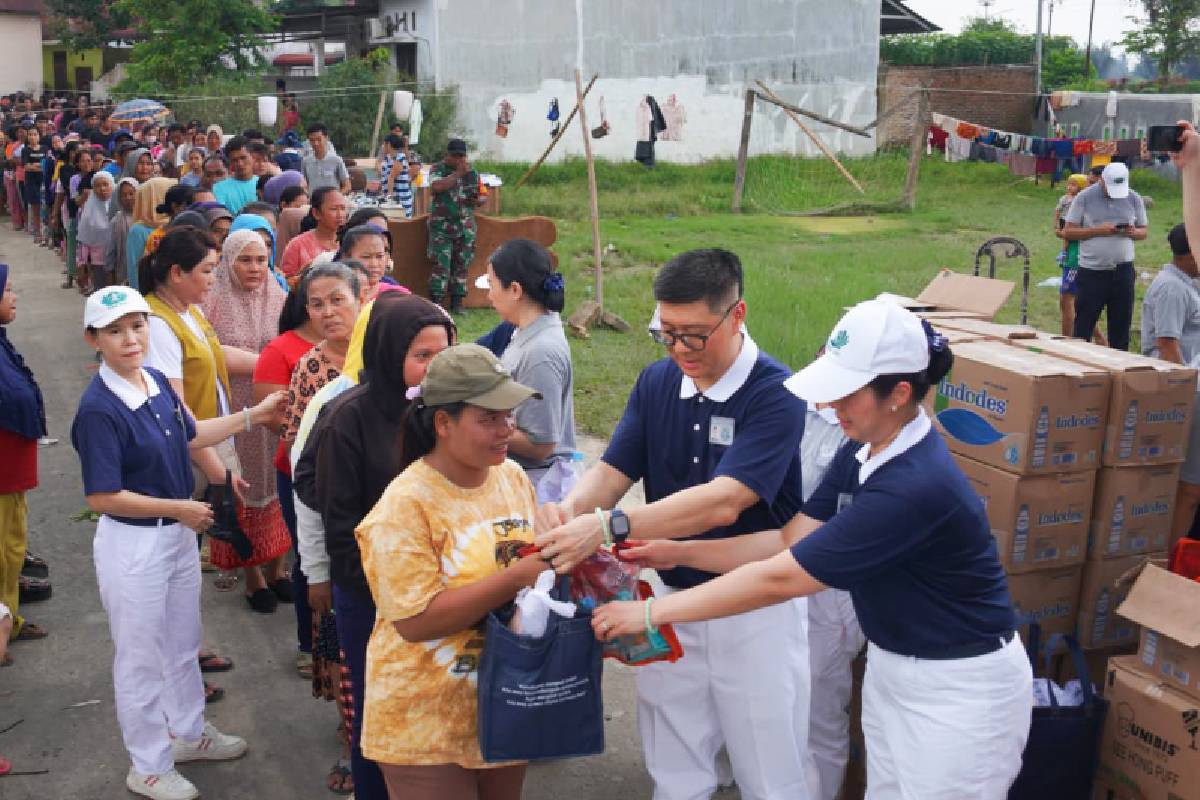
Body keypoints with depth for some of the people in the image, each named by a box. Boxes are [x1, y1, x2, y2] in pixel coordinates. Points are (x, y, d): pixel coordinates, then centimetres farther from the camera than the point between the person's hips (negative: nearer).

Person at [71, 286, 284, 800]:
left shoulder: (158, 382, -2)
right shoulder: (98, 410, -24)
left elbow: (190, 436, 14)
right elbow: (102, 498, -23)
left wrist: (252, 416, 12)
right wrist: (178, 508, -19)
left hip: (179, 535, 8)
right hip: (132, 544, -7)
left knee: (184, 645, 24)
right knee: (141, 659, 10)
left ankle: (188, 733, 45)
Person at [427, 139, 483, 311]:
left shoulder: (472, 172, 10)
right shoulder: (438, 169, -1)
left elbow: (481, 197, 17)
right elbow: (436, 187, -21)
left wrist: (478, 201, -7)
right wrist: (458, 173, -19)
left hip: (465, 227, 4)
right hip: (442, 225, -4)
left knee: (461, 265, 6)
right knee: (441, 264, -9)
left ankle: (457, 301, 14)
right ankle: (436, 300, -5)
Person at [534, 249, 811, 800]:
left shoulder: (774, 394, -19)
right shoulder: (656, 382, 1)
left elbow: (723, 502, -30)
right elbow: (613, 469, -2)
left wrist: (609, 526, -39)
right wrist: (572, 508, -25)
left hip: (757, 610, -5)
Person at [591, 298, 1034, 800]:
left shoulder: (916, 485, -32)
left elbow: (780, 578, -30)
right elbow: (790, 540, -1)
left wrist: (651, 613, -24)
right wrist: (678, 553, -8)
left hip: (959, 687, -8)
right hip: (890, 666, 8)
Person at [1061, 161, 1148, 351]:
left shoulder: (1134, 199, 5)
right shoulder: (1085, 197, -3)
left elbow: (1143, 231, 12)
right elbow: (1068, 232, -4)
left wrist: (1133, 232, -12)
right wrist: (1098, 230, -17)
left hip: (1122, 270, 3)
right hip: (1091, 271, -3)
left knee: (1121, 323, 7)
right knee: (1083, 326, 1)